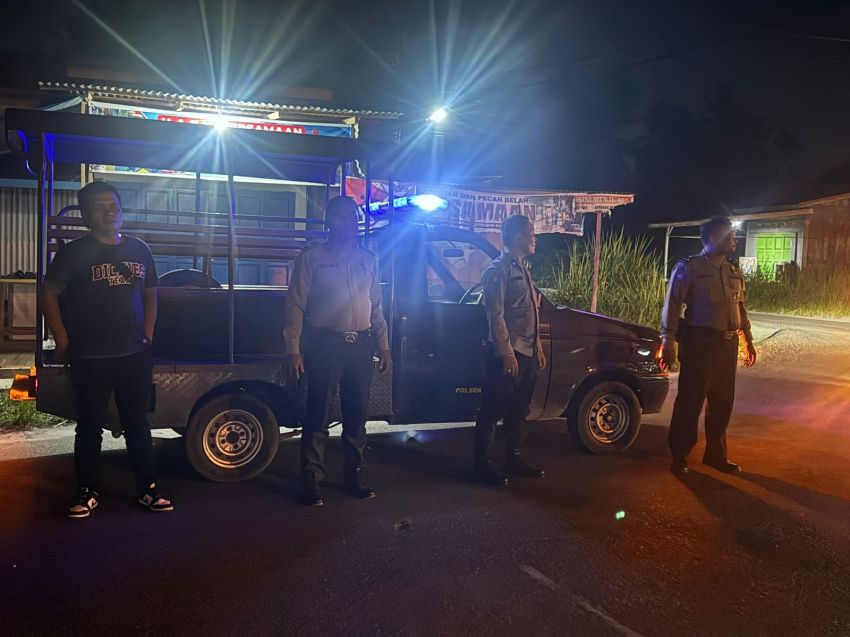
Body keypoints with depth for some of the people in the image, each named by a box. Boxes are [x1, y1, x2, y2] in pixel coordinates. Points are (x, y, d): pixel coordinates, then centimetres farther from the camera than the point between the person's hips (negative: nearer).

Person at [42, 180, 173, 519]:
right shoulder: (74, 252, -2)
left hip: (134, 355, 3)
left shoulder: (139, 249, 9)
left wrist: (147, 336, 9)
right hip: (89, 358, -3)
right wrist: (63, 342, -5)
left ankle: (148, 489, 18)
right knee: (90, 426, 6)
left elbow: (150, 295, 18)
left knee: (137, 423, 9)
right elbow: (50, 293, 0)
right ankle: (88, 492, 19)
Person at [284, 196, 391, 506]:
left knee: (356, 415, 10)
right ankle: (311, 481, 5)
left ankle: (353, 476, 22)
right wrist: (294, 349, -10)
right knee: (318, 416, -3)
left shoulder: (368, 259, 14)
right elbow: (296, 305, -3)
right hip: (325, 344, -4)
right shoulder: (311, 257, 1)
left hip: (361, 345, 4)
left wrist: (383, 347, 11)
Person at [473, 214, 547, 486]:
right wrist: (506, 353, -20)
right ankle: (482, 463, 7)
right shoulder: (498, 269, -10)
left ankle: (514, 458, 27)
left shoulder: (522, 270, 18)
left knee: (519, 410, 16)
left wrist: (537, 348, 18)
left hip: (527, 354, 9)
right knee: (493, 410, -1)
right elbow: (496, 316, -16)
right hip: (508, 354, -9)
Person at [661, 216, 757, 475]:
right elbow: (672, 306, -9)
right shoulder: (688, 268, -6)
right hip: (699, 342, -6)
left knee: (722, 402, 12)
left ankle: (716, 454, 27)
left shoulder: (734, 273, 13)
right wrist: (668, 342, -14)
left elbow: (741, 308, 19)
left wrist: (748, 341, 17)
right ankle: (679, 456, 11)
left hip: (728, 344, 6)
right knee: (690, 401, -1)